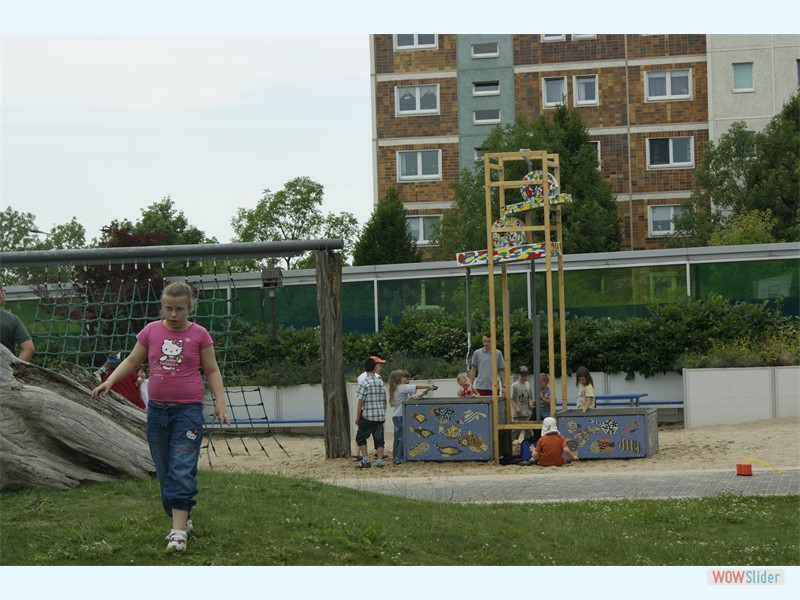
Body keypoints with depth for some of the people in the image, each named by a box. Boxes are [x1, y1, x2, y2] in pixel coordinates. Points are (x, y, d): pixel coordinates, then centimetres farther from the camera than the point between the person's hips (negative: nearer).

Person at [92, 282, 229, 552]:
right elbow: (132, 362, 12)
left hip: (188, 410, -4)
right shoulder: (151, 331, 5)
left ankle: (178, 530, -14)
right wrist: (110, 380, -2)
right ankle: (183, 520, 21)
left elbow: (212, 370, 5)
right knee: (164, 472, 8)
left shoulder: (199, 334, -1)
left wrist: (220, 402, -3)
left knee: (182, 471, -11)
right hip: (157, 409, 4)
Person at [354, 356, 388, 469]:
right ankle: (380, 462, 4)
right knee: (379, 439, 9)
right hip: (380, 416, 5)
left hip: (367, 416, -5)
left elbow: (360, 402, -11)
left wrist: (357, 417, -5)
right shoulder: (381, 382, 7)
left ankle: (365, 461, 2)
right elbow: (384, 400, 11)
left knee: (361, 437, 9)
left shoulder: (364, 383, -10)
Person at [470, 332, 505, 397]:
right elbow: (473, 370, 8)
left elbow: (501, 371, 8)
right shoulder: (477, 353, 5)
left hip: (494, 387, 1)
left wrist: (503, 387, 3)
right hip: (480, 387, 0)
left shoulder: (498, 354, 6)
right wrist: (471, 385, 1)